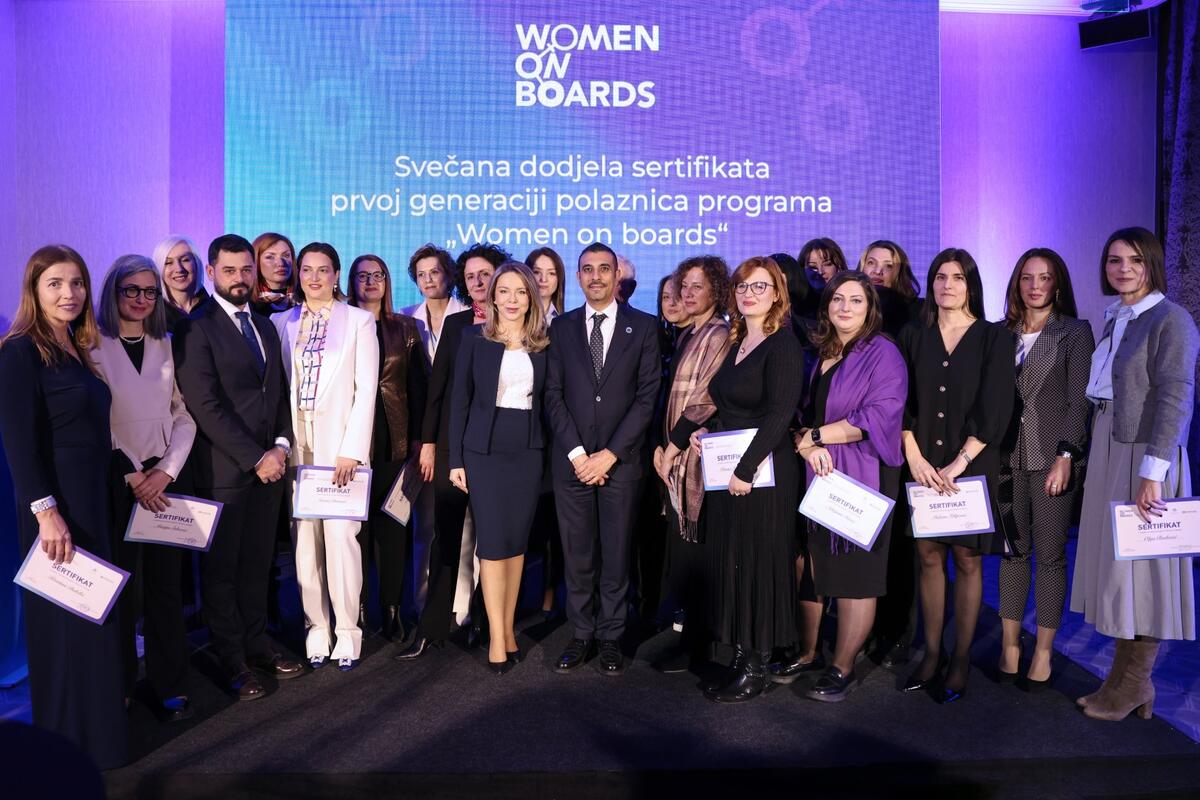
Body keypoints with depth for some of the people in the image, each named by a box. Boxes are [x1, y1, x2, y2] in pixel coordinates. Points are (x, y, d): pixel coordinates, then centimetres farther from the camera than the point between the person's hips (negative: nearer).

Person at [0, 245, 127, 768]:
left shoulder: (76, 348, 11)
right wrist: (46, 512, -21)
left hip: (93, 499, 8)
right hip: (55, 507, -8)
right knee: (66, 623, 4)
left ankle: (97, 725, 31)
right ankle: (72, 748, 20)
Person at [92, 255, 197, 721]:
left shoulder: (166, 348, 11)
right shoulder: (93, 346, -1)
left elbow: (184, 416, 7)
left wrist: (165, 471, -5)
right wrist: (133, 476, -8)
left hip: (166, 479, 3)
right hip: (116, 482, -3)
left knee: (166, 584, 5)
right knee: (123, 589, 1)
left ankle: (169, 685, 15)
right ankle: (120, 683, 18)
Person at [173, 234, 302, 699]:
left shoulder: (264, 326, 14)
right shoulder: (195, 329, -9)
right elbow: (206, 406, -15)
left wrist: (281, 444, 0)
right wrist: (254, 458, -15)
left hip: (269, 464, 6)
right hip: (224, 469, -6)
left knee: (257, 564, 14)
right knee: (222, 569, 8)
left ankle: (257, 645, 27)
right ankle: (233, 663, 19)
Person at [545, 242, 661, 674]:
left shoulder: (643, 327, 2)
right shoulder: (562, 327, 8)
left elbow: (647, 395, -3)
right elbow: (553, 395, 4)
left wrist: (610, 454, -9)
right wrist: (576, 452, -7)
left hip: (620, 460, -1)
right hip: (572, 459, 2)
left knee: (616, 554, 6)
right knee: (577, 554, 7)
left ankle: (611, 636, 20)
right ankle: (581, 633, 21)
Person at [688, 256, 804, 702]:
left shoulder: (783, 345, -11)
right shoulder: (737, 343, 14)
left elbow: (779, 414, -19)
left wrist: (746, 469, -21)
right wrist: (705, 429, 6)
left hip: (763, 472, -8)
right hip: (726, 471, 8)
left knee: (759, 563, 1)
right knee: (729, 562, 11)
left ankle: (756, 667, 14)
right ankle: (740, 657, 22)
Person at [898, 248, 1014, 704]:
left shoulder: (993, 339, 1)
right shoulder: (913, 337, 7)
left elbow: (993, 410, -8)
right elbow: (901, 403, 2)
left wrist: (958, 462, -15)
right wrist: (915, 457, -10)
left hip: (972, 466, -2)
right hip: (923, 465, 2)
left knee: (966, 559, 4)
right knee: (929, 556, 7)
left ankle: (961, 659, 15)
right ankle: (932, 653, 17)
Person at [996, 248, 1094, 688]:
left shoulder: (1075, 333, 1)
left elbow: (1079, 401, -5)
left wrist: (1065, 457, -14)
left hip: (1053, 458, -3)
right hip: (1008, 456, 3)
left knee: (1050, 554, 2)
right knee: (1012, 550, 7)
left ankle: (1044, 652, 12)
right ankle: (1009, 644, 15)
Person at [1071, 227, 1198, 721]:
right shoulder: (1114, 319, 12)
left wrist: (1152, 473, -20)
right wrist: (1093, 455, 9)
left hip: (1144, 454, -7)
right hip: (1108, 448, 7)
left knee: (1140, 567, 2)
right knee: (1114, 562, 11)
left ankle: (1133, 684, 15)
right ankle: (1128, 679, 22)